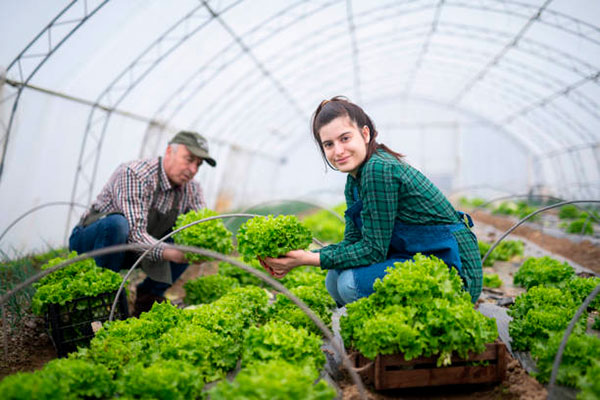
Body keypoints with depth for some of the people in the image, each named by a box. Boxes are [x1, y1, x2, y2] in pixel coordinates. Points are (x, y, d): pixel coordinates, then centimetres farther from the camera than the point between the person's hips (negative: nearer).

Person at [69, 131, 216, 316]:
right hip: (88, 241, -6)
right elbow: (135, 233, -35)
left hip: (130, 252, 6)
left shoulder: (192, 190, -6)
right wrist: (168, 253, -52)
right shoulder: (135, 175, -27)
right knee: (117, 223, -38)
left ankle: (147, 295, 2)